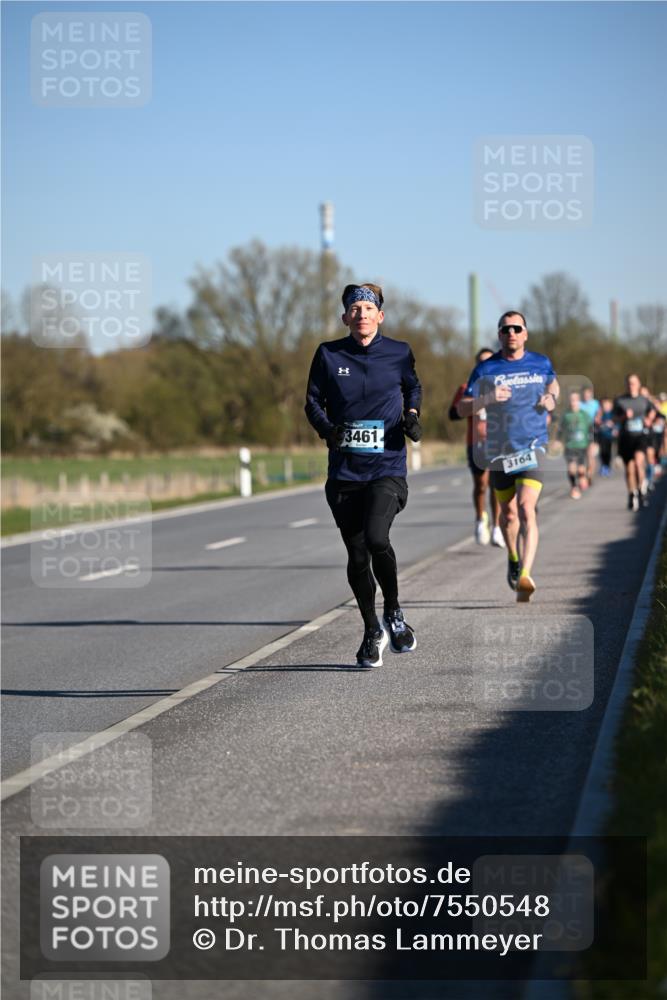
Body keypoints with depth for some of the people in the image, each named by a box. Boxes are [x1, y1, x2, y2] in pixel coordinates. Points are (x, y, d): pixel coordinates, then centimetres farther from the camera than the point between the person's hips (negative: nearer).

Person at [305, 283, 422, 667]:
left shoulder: (398, 353, 3)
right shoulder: (329, 354, 2)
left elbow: (413, 387, 22)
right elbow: (313, 401, 11)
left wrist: (412, 415, 3)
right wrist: (327, 429, -8)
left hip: (387, 466, -2)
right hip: (344, 471, 2)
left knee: (376, 538, -24)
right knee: (357, 555, 6)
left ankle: (394, 614, 0)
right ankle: (373, 631, 26)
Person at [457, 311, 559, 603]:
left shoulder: (541, 363, 4)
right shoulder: (485, 369, -2)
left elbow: (553, 383, 27)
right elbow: (462, 408, -5)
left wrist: (551, 398, 5)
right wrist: (488, 399, -23)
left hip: (533, 448, -1)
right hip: (499, 452, 1)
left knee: (527, 510, -19)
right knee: (508, 513, 14)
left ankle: (525, 575, -28)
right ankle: (513, 559, 43)